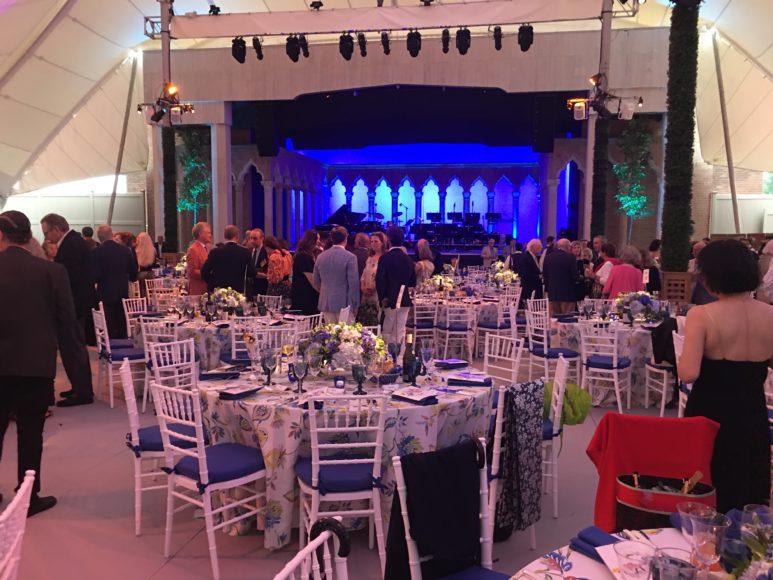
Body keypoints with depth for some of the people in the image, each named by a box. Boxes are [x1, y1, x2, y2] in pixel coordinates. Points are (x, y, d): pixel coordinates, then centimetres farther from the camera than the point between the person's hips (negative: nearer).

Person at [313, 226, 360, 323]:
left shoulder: (321, 256, 5)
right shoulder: (350, 257, -11)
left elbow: (316, 281, 12)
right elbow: (354, 282, -12)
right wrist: (355, 303, -4)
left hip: (325, 303, 5)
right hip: (343, 303, -5)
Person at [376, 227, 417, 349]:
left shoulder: (385, 258, -11)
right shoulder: (408, 259, 5)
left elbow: (379, 280, -17)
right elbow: (413, 282, 11)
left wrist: (382, 298, -8)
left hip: (390, 300, -5)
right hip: (405, 300, 5)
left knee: (387, 332, 5)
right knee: (400, 332, 9)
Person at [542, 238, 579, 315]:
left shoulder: (548, 257, 4)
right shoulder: (570, 258, -10)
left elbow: (544, 274, 8)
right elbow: (574, 275, -11)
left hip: (552, 292, 5)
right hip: (567, 292, -5)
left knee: (553, 317, 8)